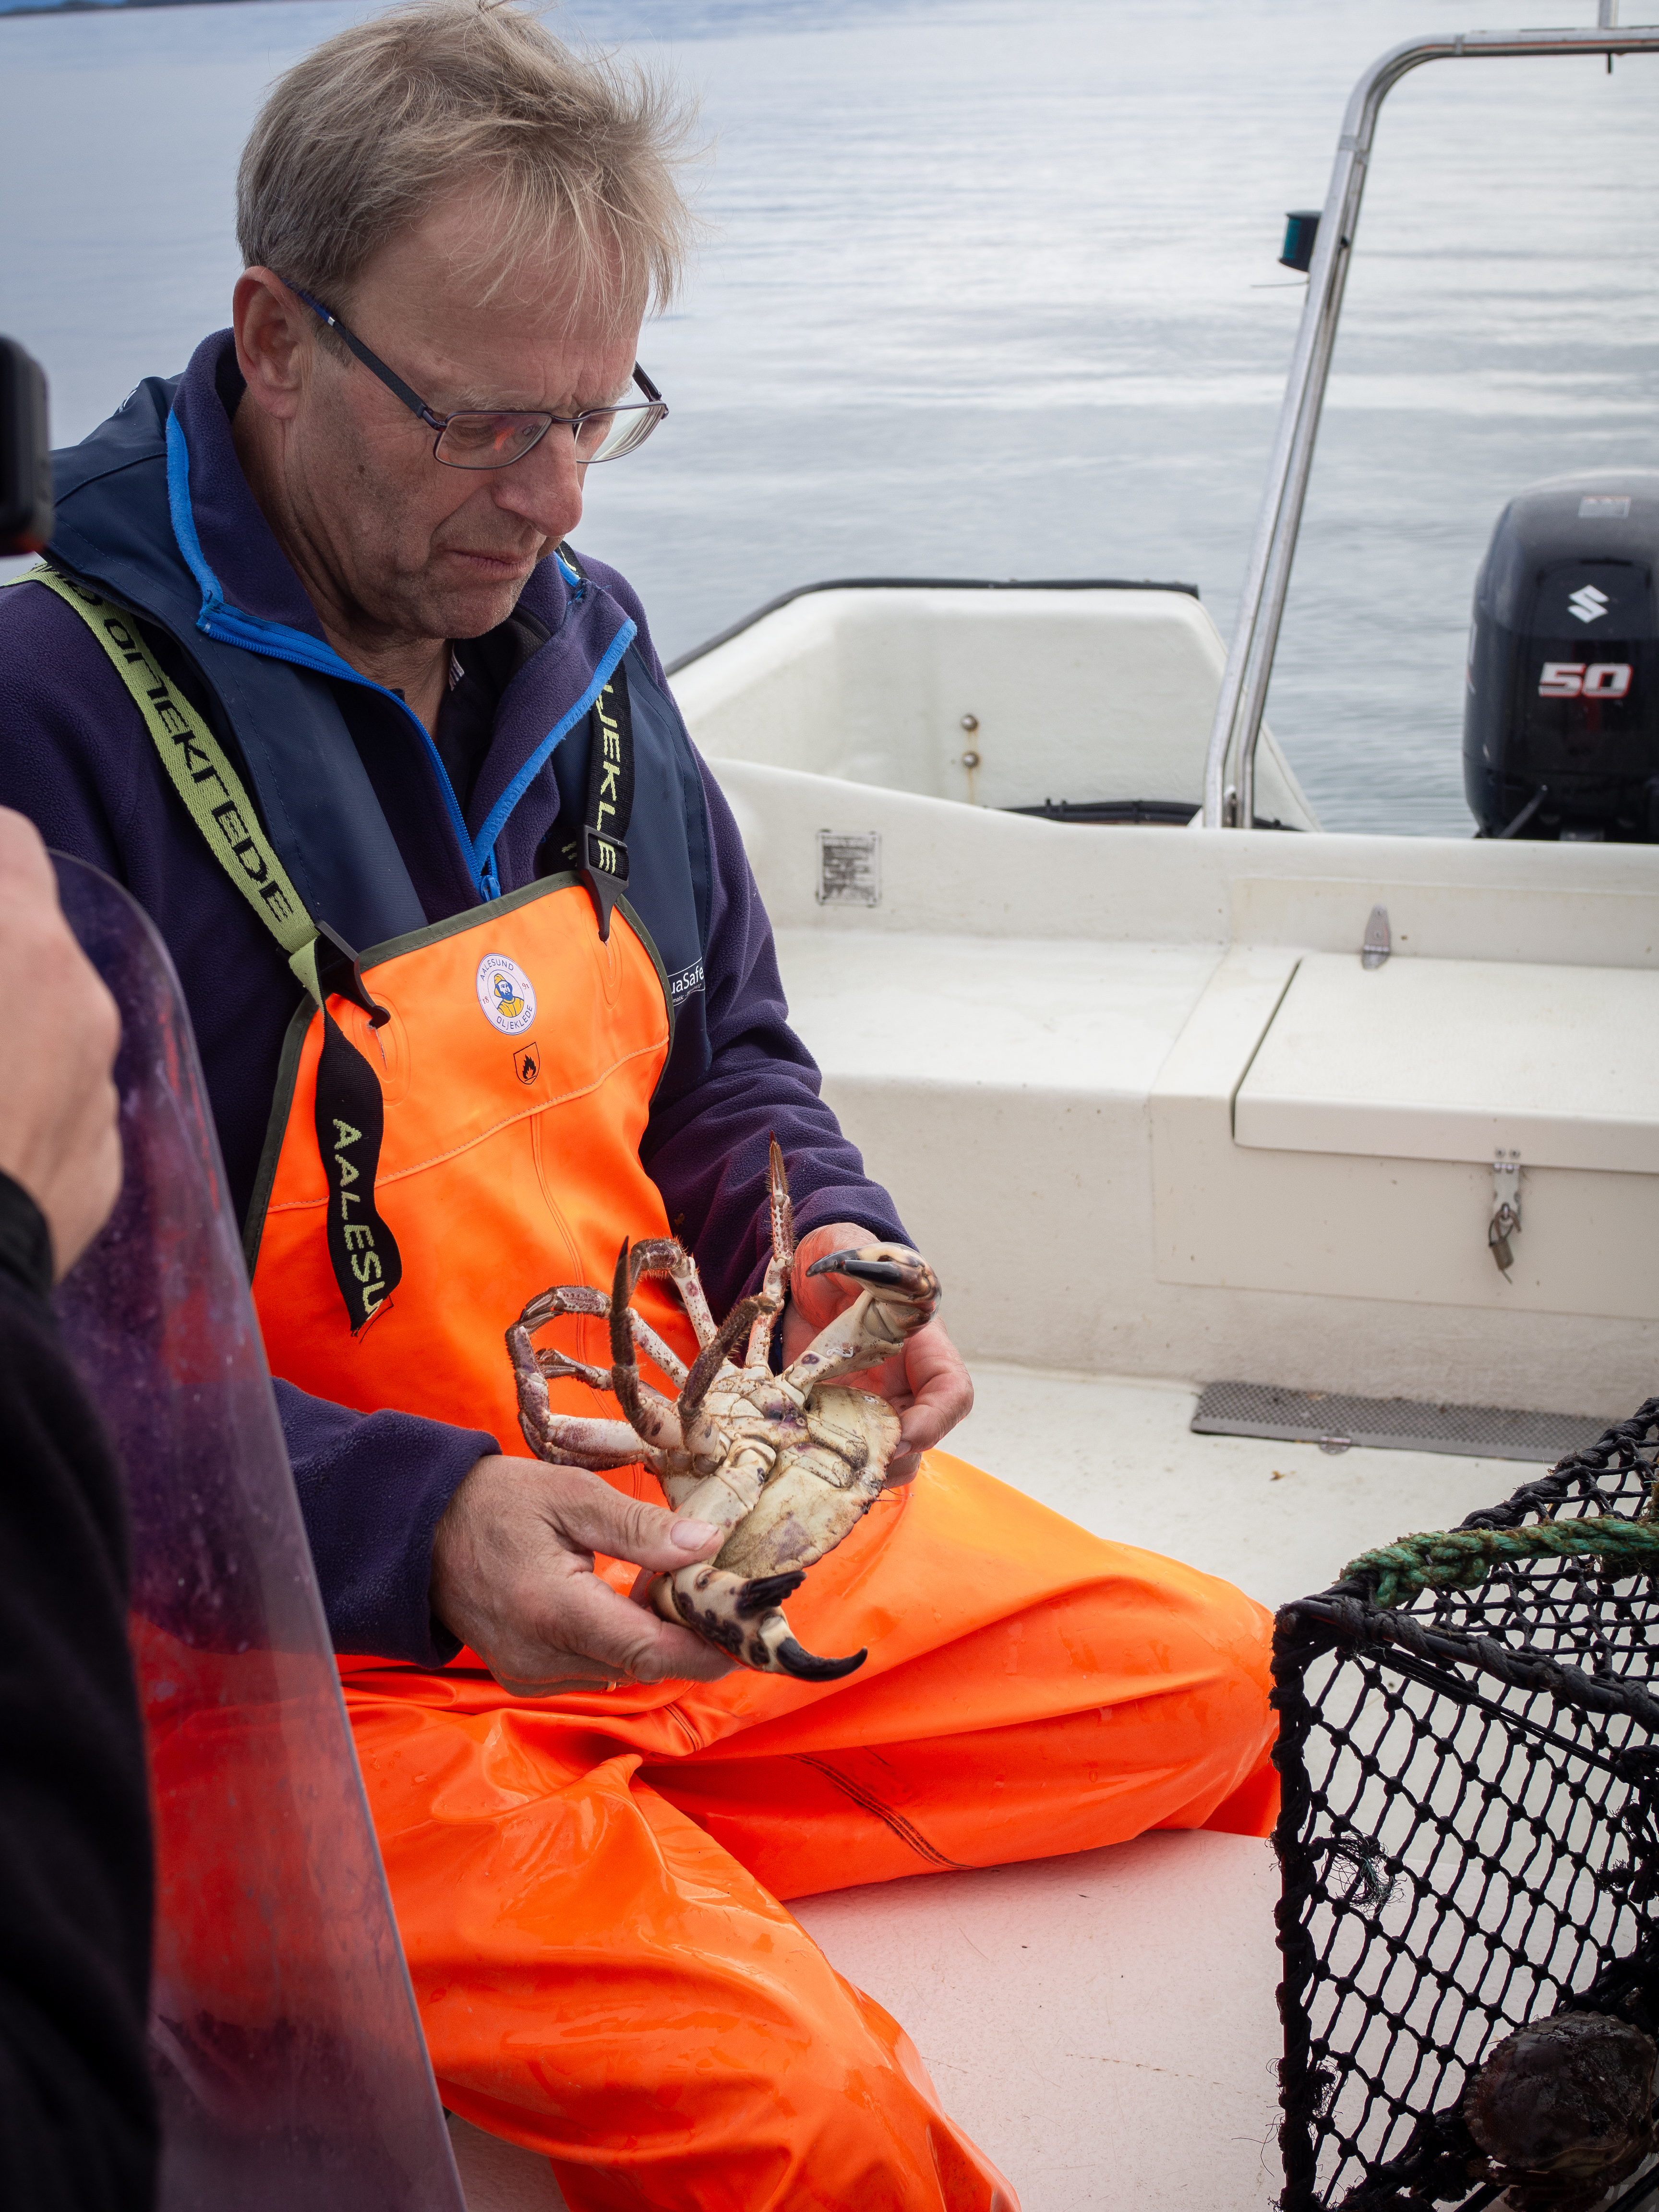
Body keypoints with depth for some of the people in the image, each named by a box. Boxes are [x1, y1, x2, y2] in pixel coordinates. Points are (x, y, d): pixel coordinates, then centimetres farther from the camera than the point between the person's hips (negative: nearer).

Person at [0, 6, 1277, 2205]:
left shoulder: (576, 633, 7)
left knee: (1225, 1688, 8)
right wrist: (419, 1526, -29)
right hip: (308, 1633, -7)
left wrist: (830, 1251, -4)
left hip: (681, 1527, 7)